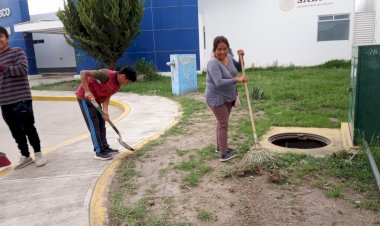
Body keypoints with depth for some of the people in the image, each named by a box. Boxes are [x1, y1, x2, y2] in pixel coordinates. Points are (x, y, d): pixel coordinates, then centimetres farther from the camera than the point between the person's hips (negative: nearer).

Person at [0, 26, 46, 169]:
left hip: (21, 99, -6)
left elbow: (23, 69, -17)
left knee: (28, 128, 1)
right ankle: (25, 156, 26)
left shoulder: (17, 52, -3)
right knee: (16, 131, 12)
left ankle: (38, 154, 17)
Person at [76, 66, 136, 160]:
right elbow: (83, 73, -28)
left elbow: (107, 97, -3)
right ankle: (99, 152, -3)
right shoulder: (106, 75, -30)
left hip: (96, 99, 8)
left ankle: (105, 148, 22)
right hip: (85, 96, -8)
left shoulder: (117, 86, -5)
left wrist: (105, 111, -19)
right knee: (94, 124, -8)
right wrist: (87, 91, -33)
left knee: (101, 123, 11)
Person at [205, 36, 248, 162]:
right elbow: (219, 82, -34)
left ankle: (220, 146, 32)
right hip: (217, 98, -8)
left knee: (222, 123, 17)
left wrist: (241, 57, -2)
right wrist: (237, 80, -36)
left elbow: (239, 68, 16)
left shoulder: (229, 57, 0)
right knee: (223, 124, -8)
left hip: (228, 97, 8)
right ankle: (224, 154, -3)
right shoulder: (213, 63, -24)